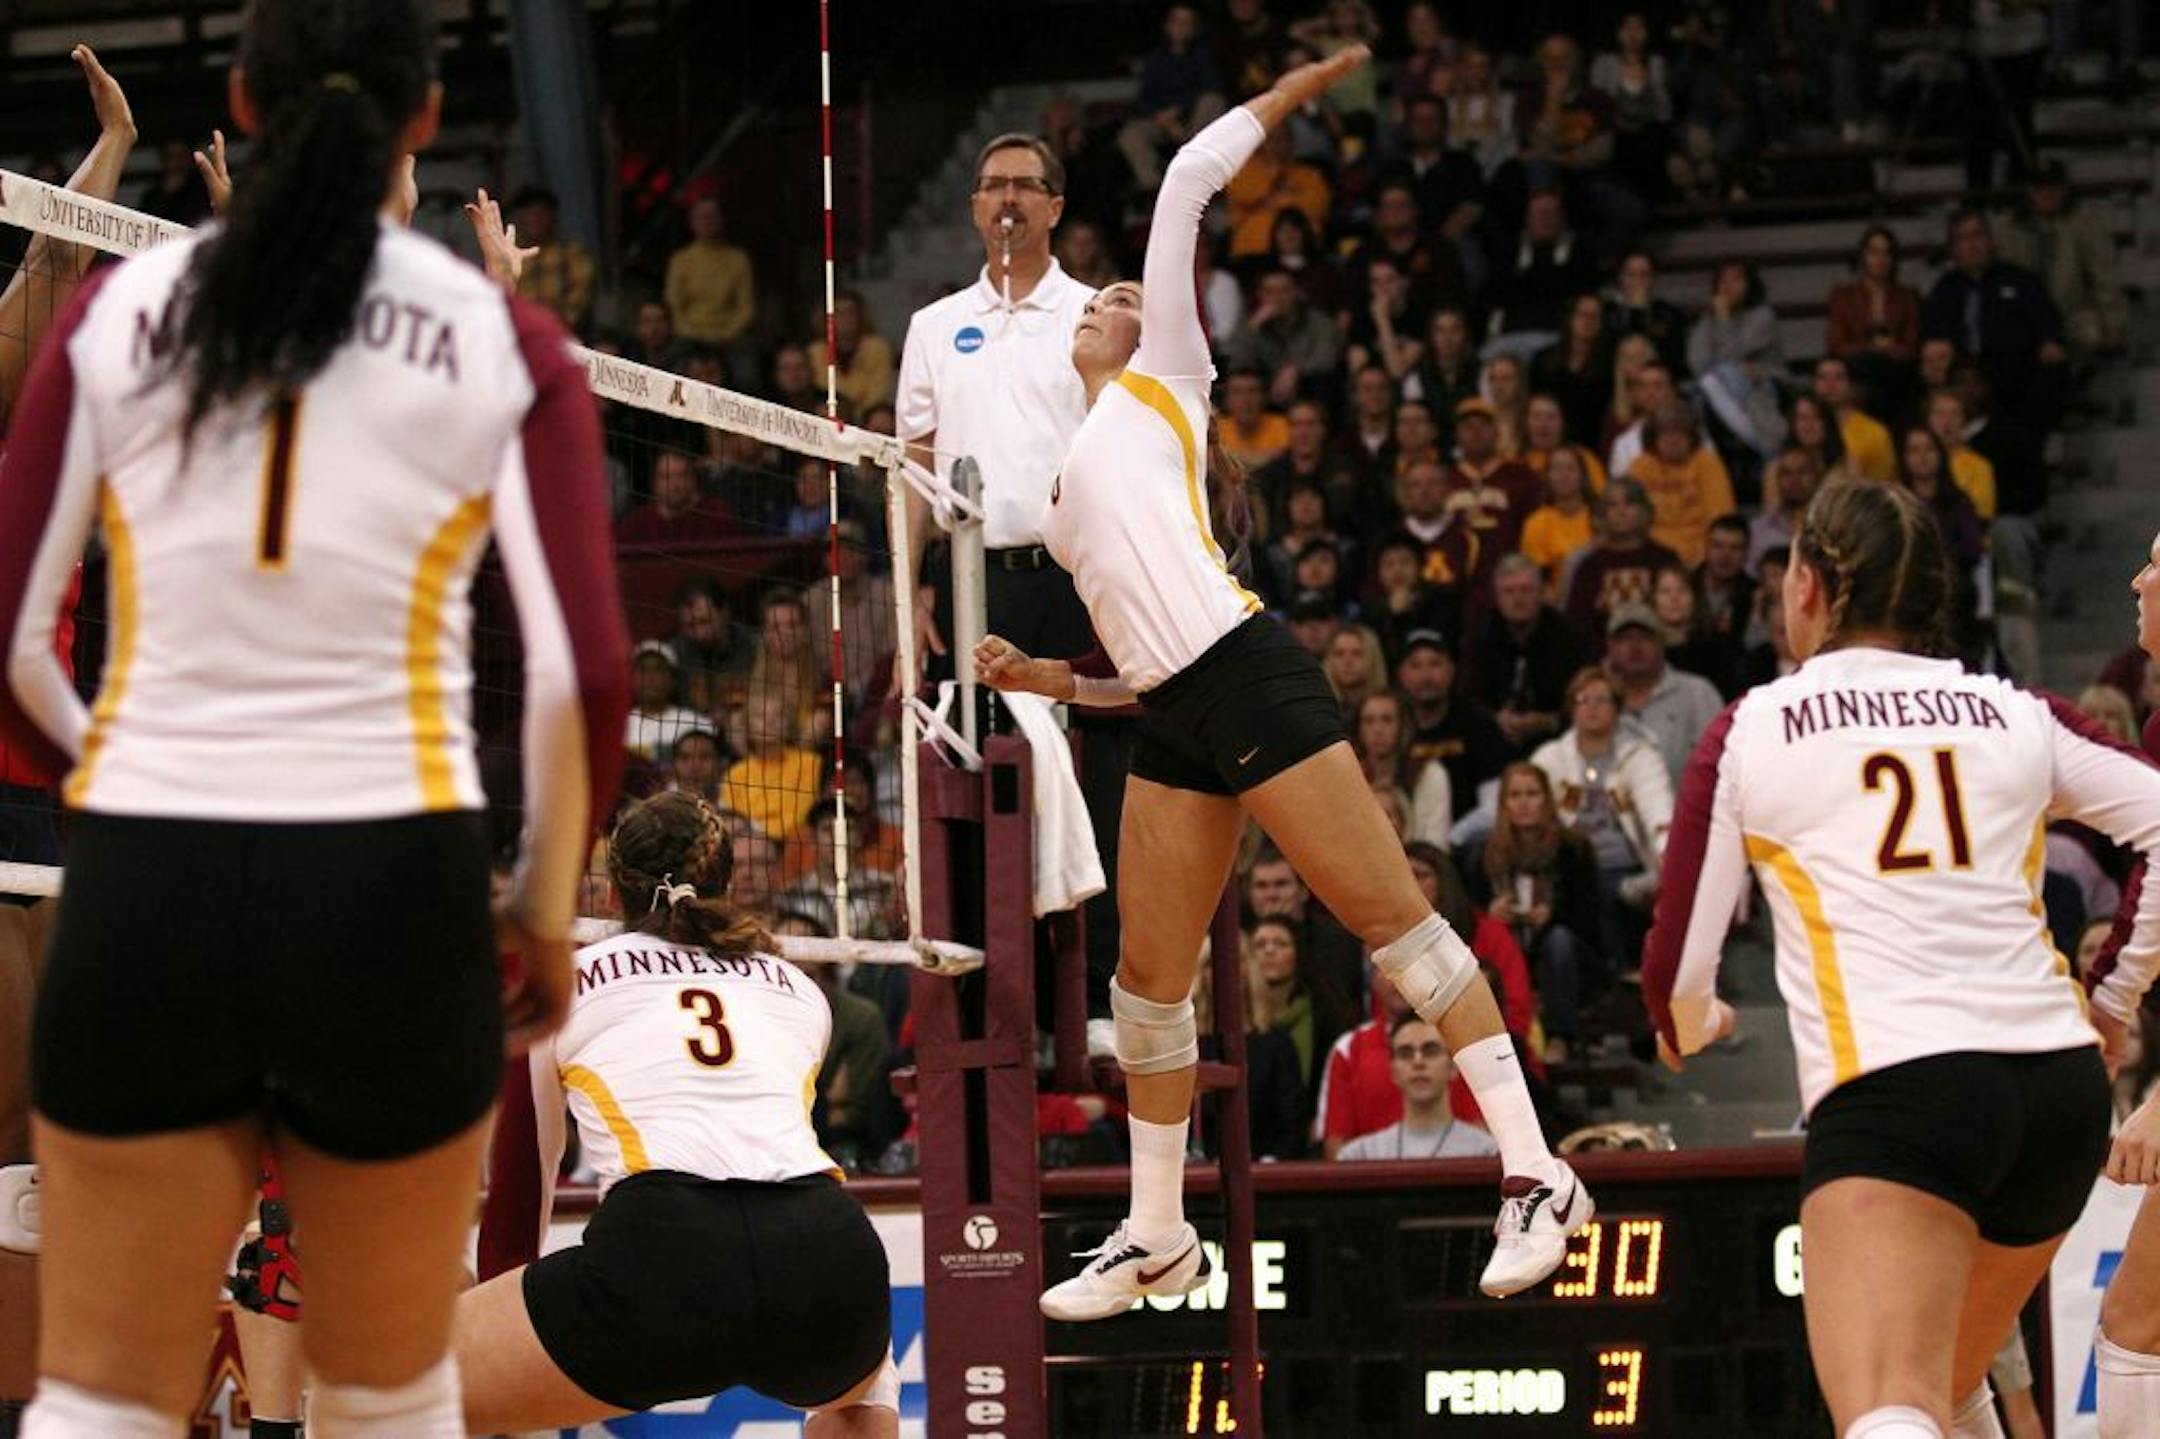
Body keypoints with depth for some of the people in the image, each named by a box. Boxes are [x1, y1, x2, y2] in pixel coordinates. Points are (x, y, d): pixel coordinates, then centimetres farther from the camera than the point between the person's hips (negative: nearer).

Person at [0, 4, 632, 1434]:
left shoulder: (116, 310, 3)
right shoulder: (504, 346, -1)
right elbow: (584, 676, -7)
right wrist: (547, 908, 9)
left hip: (145, 894, 1)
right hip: (393, 894, -1)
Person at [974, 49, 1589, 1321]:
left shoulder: (1159, 384, 12)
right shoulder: (1072, 491, 28)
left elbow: (1189, 177, 7)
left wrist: (1285, 97, 9)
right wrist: (1046, 680, 13)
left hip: (1248, 679, -8)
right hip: (1170, 719, 8)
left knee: (1394, 916, -9)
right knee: (1151, 977, 6)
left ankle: (1535, 1176, -11)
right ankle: (1158, 1237, 17)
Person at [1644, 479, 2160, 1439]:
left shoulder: (1752, 730, 9)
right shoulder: (2016, 716, 16)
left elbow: (1679, 972, 8)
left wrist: (1688, 1030, 32)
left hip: (1893, 1088, -5)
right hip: (2061, 1082, 5)